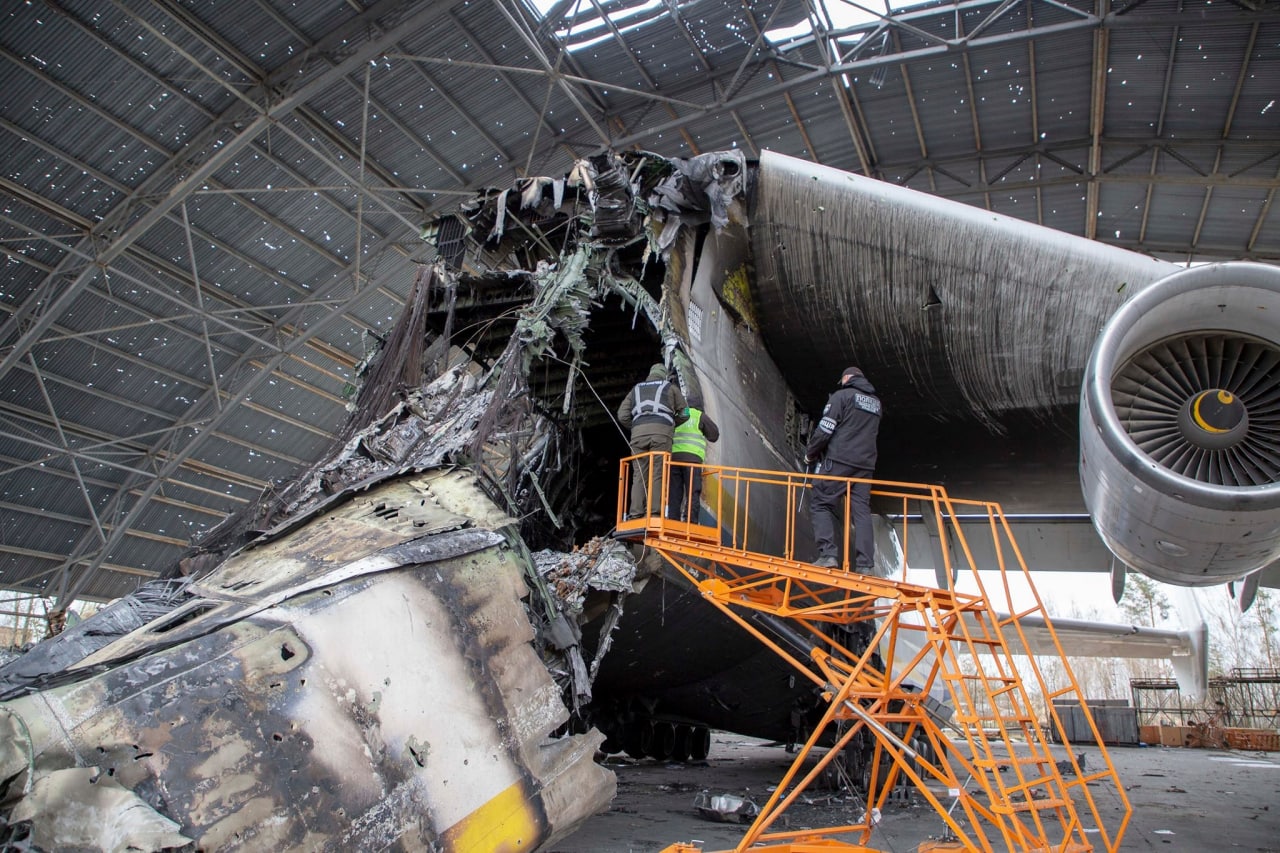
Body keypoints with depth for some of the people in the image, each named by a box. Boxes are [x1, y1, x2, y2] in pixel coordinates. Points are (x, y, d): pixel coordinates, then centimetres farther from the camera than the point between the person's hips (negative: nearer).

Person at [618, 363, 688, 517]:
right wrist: (672, 424, 33)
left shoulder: (636, 389, 29)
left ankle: (636, 513, -13)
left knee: (639, 475, -1)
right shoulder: (671, 387, 23)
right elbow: (684, 413, 17)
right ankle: (654, 511, -19)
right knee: (657, 474, -7)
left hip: (638, 433, 2)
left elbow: (622, 415, 15)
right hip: (661, 431, -2)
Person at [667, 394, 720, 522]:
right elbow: (714, 435, 12)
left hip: (673, 456, 4)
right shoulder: (700, 416, 8)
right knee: (693, 493, -5)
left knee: (674, 493, 3)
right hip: (692, 457, -4)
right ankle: (690, 522, -16)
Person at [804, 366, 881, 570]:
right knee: (862, 511, 4)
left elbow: (825, 429, -8)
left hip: (838, 461, -6)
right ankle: (865, 565, -2)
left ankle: (827, 554, -15)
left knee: (820, 504, -1)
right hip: (865, 464, 6)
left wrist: (810, 454, 3)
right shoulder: (876, 402, 19)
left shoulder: (842, 395, -2)